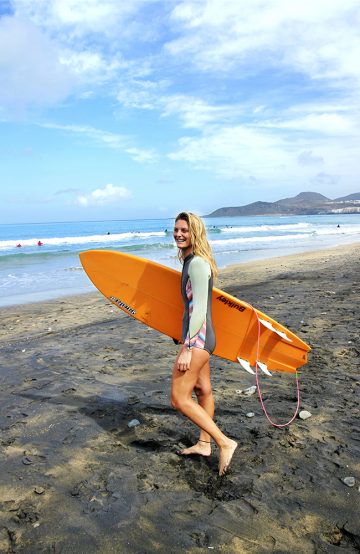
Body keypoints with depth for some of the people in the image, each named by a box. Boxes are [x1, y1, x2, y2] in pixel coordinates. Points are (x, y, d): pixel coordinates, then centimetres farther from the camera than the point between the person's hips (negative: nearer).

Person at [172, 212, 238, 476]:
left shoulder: (197, 264, -18)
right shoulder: (190, 261, 12)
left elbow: (199, 309, -23)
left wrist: (187, 348, -24)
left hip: (197, 338, -10)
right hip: (199, 337, 10)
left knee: (180, 399, -6)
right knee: (203, 391, 20)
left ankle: (225, 442, 3)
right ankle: (204, 444, 36)